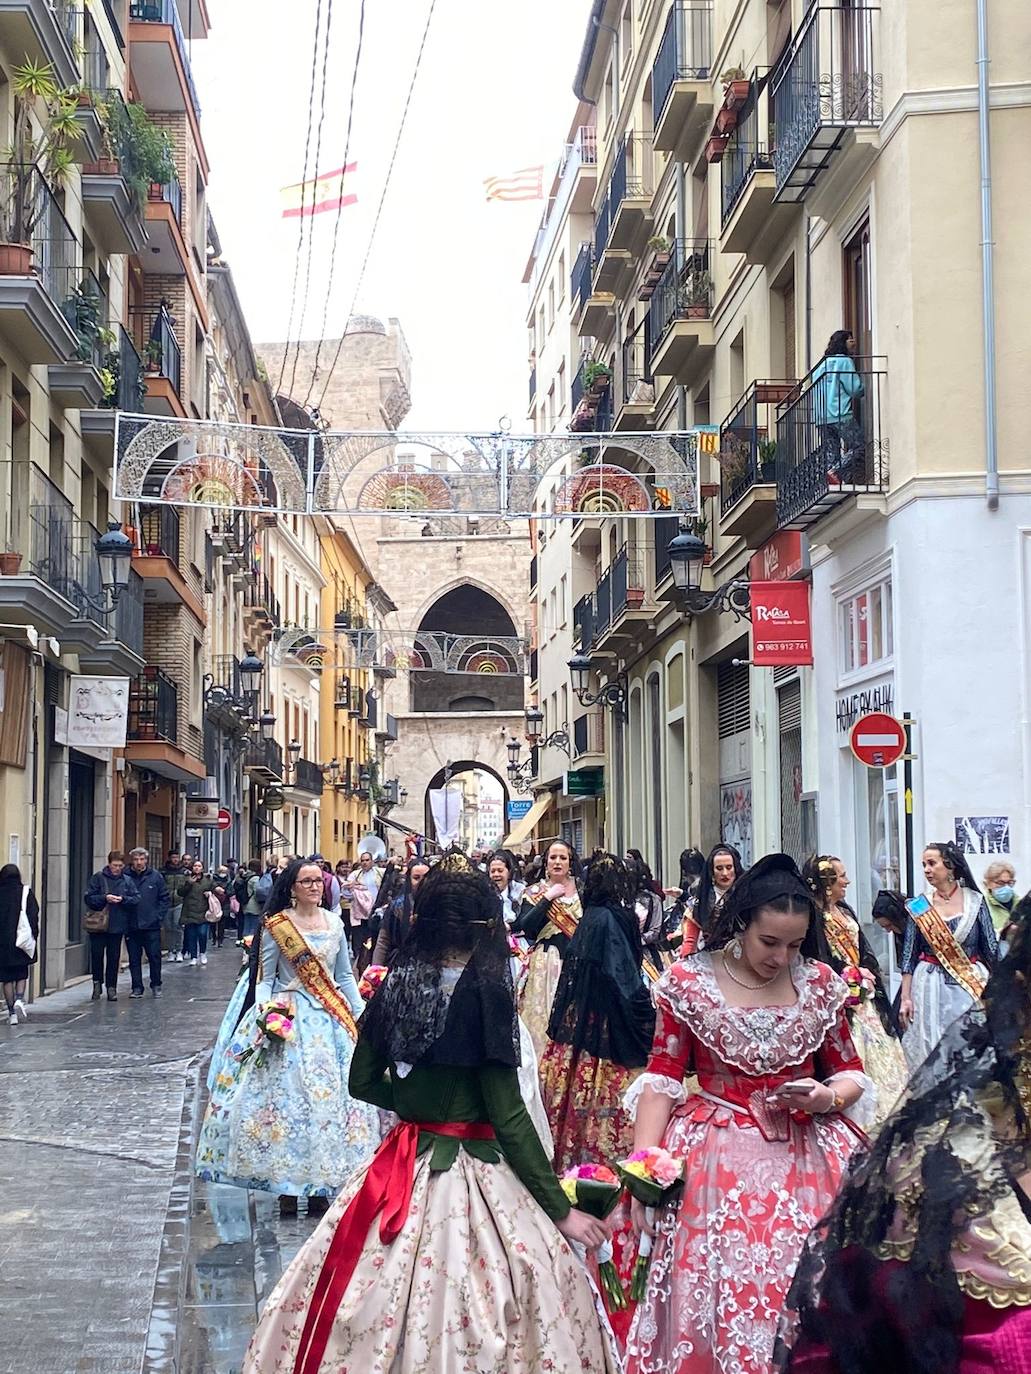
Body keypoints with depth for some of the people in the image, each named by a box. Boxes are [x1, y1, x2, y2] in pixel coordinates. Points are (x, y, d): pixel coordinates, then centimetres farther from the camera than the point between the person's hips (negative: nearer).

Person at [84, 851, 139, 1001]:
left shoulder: (127, 880, 5)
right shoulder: (98, 878, -1)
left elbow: (136, 898, 2)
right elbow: (88, 898, -5)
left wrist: (123, 899, -15)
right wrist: (105, 898, -18)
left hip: (117, 925, 1)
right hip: (98, 924, -1)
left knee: (114, 957, 5)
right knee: (97, 954, 0)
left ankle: (111, 986, 12)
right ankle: (97, 982, 19)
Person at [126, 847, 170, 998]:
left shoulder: (156, 877, 1)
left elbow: (165, 899, 5)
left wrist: (159, 917, -2)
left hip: (151, 925, 0)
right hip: (131, 926, 1)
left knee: (155, 957, 3)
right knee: (134, 959, 6)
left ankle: (156, 986, 17)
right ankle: (137, 987, 14)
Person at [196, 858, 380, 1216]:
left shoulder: (334, 923, 9)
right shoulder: (276, 926, -2)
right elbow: (265, 979, -1)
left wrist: (362, 1014, 6)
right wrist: (264, 1010, -17)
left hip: (331, 1020, 4)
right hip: (288, 1019, -4)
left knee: (332, 1096, 0)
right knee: (286, 1095, -6)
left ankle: (320, 1186, 8)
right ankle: (287, 1185, 2)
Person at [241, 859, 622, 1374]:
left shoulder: (396, 987, 0)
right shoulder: (486, 993, -15)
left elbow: (362, 1083, 9)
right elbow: (509, 1116, -15)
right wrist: (560, 1209, -9)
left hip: (404, 1166, 6)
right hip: (472, 1172, -6)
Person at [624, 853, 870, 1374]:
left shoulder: (821, 983, 4)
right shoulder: (687, 982, -3)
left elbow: (851, 1074, 12)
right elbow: (661, 1080, -2)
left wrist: (827, 1097, -10)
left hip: (807, 1158, 2)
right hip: (716, 1161, -2)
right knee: (716, 1294, -3)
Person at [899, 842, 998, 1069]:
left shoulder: (974, 901, 0)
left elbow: (991, 949, 3)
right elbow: (909, 955, 4)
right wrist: (905, 997, -2)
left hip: (971, 984, 0)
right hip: (930, 987, 1)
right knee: (931, 1052, 0)